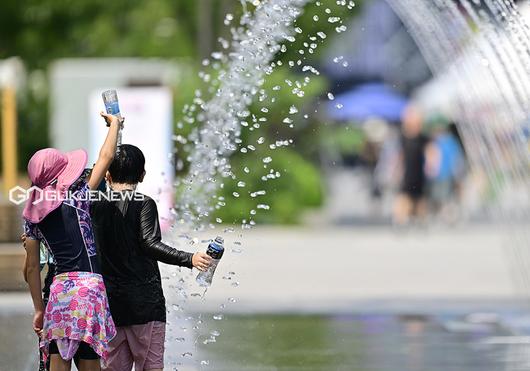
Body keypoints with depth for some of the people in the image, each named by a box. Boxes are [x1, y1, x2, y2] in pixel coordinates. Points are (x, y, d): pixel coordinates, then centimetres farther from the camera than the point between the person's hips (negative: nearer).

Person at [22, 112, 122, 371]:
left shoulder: (33, 215, 10)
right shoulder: (74, 198, -4)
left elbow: (32, 267, 12)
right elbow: (106, 156, 3)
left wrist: (39, 309, 20)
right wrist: (114, 123, 18)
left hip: (58, 290, 5)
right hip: (87, 286, -5)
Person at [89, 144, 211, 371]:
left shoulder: (96, 206, 6)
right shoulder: (144, 204, -7)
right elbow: (150, 244, -19)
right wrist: (189, 259, -25)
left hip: (110, 300, 4)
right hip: (145, 301, -4)